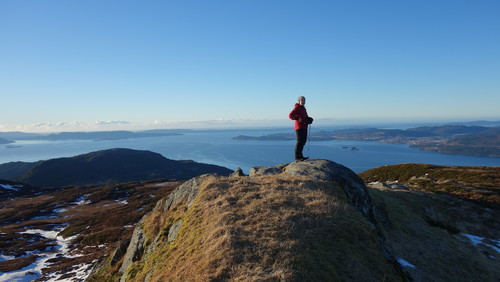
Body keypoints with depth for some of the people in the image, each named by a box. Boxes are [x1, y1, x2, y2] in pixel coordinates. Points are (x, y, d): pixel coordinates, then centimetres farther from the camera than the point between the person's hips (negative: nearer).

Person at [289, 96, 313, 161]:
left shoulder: (303, 108, 20)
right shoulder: (297, 108, -9)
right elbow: (290, 115, -19)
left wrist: (308, 119, 9)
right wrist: (298, 118, -29)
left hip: (304, 127, 10)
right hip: (299, 127, -10)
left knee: (303, 141, 12)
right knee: (300, 141, -10)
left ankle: (300, 156, 20)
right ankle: (297, 156, -5)